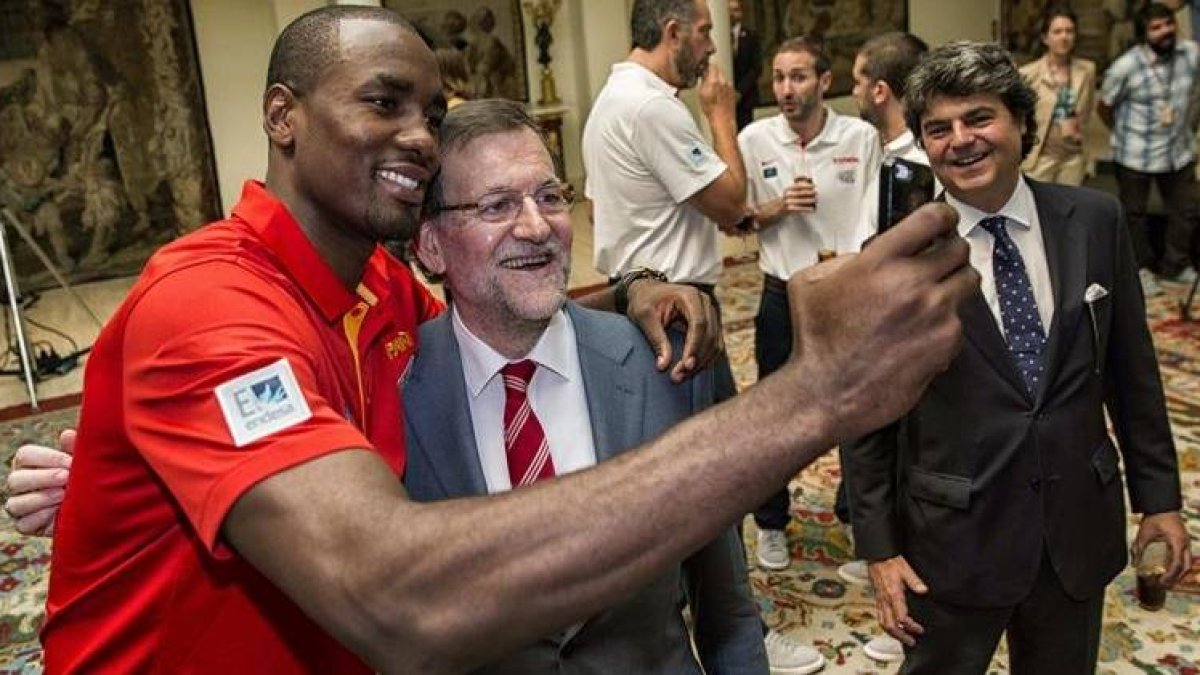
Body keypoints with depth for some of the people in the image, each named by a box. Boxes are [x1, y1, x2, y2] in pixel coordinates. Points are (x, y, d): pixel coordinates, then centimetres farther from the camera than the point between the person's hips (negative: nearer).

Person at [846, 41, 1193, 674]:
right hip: (953, 538, -3)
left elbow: (1132, 371, 5)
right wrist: (879, 548, -6)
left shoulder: (1096, 220, -3)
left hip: (1079, 529, 3)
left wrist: (1159, 495, 8)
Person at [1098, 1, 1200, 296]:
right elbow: (1104, 107, -5)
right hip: (1135, 155, -4)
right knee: (1134, 213, 9)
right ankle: (1141, 269, 28)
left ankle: (1176, 266, 31)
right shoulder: (1125, 67, -18)